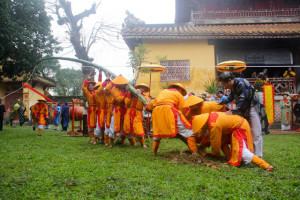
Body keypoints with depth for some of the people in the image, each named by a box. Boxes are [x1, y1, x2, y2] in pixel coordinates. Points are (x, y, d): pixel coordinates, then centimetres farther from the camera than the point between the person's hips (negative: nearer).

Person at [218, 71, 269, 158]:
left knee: (256, 134, -7)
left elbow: (242, 100, -28)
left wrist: (233, 111, -32)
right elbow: (231, 97, 21)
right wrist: (221, 103, 15)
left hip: (252, 108, -9)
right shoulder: (234, 85, 4)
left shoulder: (241, 83, -24)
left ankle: (257, 157, -3)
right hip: (244, 110, 9)